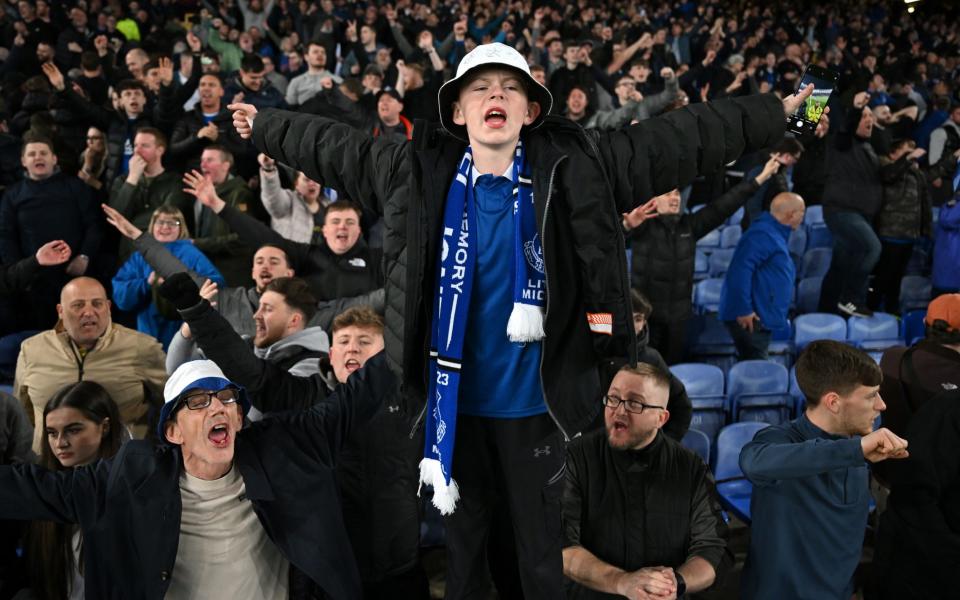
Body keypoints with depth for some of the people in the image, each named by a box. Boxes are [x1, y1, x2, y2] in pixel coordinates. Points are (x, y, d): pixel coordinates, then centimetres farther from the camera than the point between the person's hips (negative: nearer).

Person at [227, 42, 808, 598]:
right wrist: (263, 125, 18)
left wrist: (775, 112, -4)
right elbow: (333, 145, 9)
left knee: (541, 544, 15)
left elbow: (679, 137, -6)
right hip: (454, 398, 2)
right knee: (464, 534, 21)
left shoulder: (574, 167, -9)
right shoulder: (419, 169, -4)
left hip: (533, 400, -2)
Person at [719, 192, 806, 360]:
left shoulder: (775, 234, 17)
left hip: (762, 319, 11)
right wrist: (744, 310, -27)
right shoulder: (762, 235, -17)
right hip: (750, 319, -10)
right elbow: (740, 270, -27)